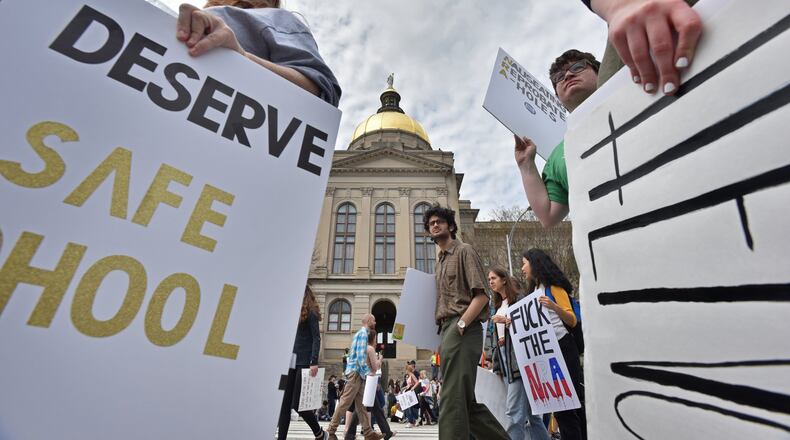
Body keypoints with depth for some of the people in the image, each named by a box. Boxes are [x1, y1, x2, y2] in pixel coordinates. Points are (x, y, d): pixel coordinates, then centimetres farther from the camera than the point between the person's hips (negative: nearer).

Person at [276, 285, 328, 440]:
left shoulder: (309, 312, -5)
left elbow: (316, 338, -11)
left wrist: (314, 362, -20)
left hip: (304, 363, -7)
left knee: (298, 404, -2)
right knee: (284, 404, 5)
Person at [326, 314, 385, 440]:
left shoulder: (361, 333, 19)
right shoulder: (363, 333, -12)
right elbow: (360, 356, -20)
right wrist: (368, 373, -19)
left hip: (358, 373, 10)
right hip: (355, 371, -10)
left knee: (361, 404, 9)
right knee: (345, 402, -4)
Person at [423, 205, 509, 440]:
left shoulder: (464, 251, 0)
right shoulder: (439, 262, 24)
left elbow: (481, 295, -11)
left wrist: (460, 326, -18)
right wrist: (445, 333, 9)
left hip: (463, 330, -9)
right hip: (448, 330, 9)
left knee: (453, 399, -11)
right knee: (466, 400, 12)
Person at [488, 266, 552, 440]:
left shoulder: (519, 299, -3)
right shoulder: (498, 305, 18)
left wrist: (507, 321, -18)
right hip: (505, 361, 8)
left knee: (514, 411, -10)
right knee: (528, 409, 13)